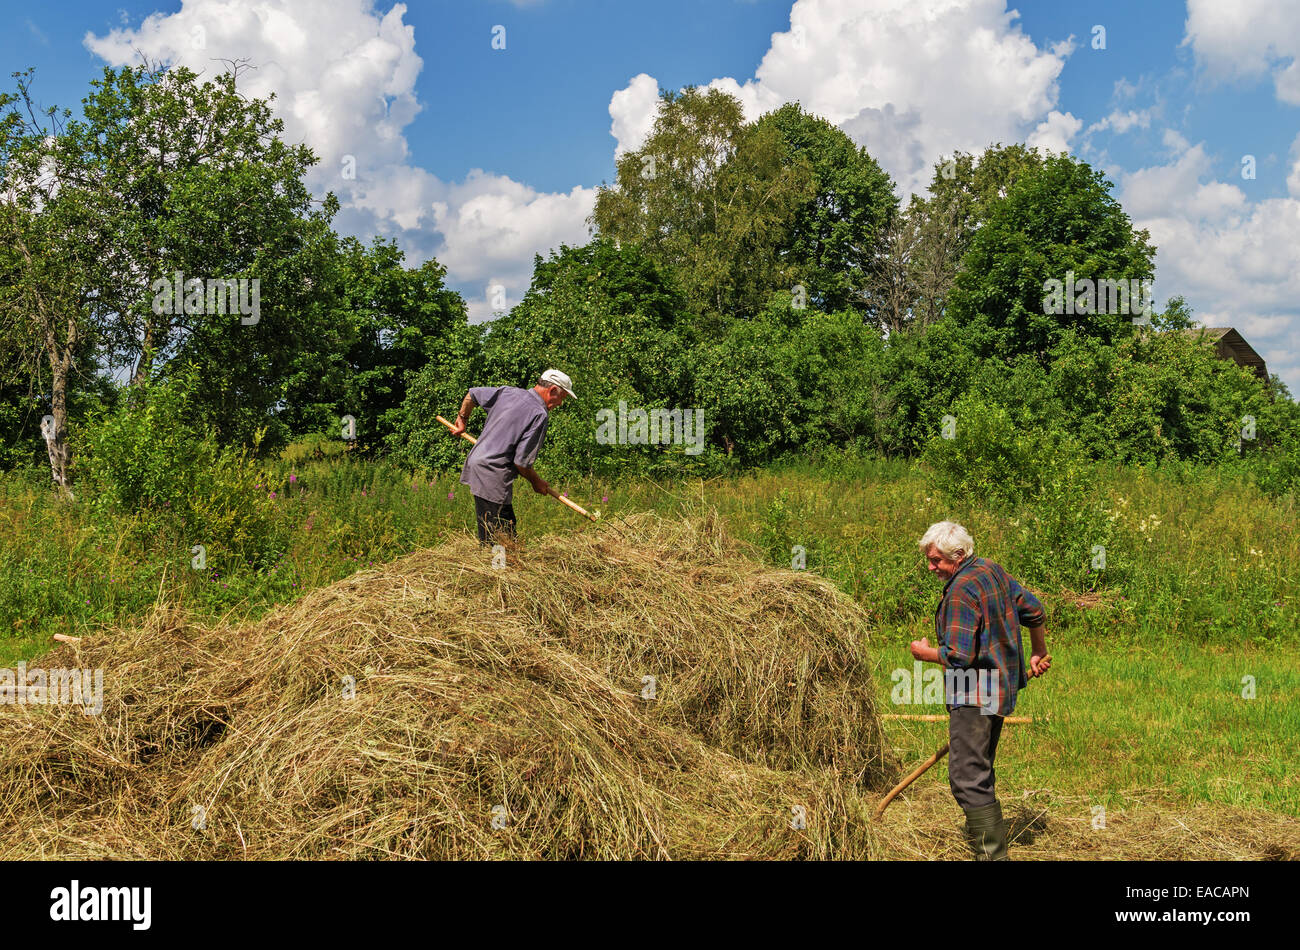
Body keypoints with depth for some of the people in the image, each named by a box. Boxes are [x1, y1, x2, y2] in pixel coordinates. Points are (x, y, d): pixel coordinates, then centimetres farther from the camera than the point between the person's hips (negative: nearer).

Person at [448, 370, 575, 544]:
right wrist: (537, 482, 5)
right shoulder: (540, 415, -12)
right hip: (492, 479, -9)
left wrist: (462, 419, 40)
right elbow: (522, 461, -14)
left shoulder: (507, 392, 10)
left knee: (509, 529, 12)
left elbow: (472, 394, 24)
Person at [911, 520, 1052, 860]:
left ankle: (992, 853, -13)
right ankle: (980, 835, 32)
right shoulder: (993, 570, 9)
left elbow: (959, 656, -24)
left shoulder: (961, 590, -20)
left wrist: (926, 653, -5)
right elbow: (1034, 610, 20)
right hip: (1001, 688, 10)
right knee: (979, 771, 21)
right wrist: (1039, 654, 34)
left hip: (974, 697, -10)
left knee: (967, 778, -11)